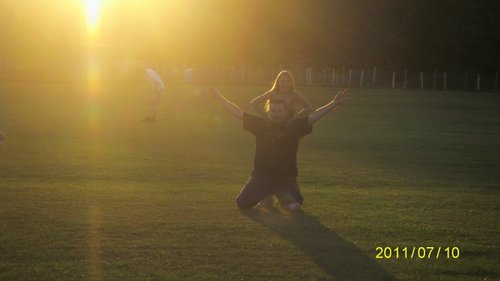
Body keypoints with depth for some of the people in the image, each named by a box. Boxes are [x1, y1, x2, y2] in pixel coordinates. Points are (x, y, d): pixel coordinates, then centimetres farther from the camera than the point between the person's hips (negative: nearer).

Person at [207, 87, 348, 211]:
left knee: (295, 206, -23)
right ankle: (263, 195, 26)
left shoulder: (294, 127, -2)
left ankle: (283, 196, 15)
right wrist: (219, 98, 6)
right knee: (242, 203, -8)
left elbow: (315, 115, -9)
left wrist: (334, 103, -19)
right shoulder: (260, 125, 0)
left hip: (286, 177, -1)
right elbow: (238, 112, 5)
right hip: (261, 176, 1)